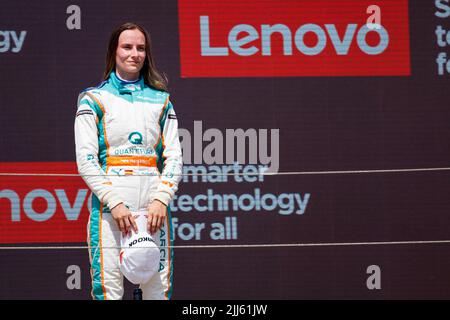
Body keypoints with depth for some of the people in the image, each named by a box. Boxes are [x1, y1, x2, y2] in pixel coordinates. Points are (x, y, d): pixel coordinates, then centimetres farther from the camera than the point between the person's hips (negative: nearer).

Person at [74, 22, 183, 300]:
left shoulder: (161, 100, 17)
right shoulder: (94, 99, 8)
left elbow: (174, 157, 10)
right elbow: (86, 161, -1)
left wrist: (161, 200, -7)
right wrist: (114, 202, -13)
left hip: (154, 204, 3)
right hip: (109, 204, -3)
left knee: (159, 288, -3)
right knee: (108, 288, -10)